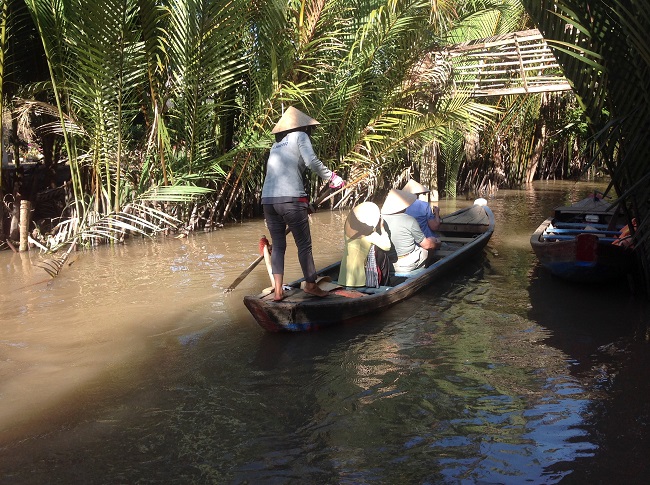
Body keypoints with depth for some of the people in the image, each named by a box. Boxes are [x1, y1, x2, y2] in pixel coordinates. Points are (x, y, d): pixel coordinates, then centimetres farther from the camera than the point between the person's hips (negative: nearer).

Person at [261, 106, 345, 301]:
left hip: (268, 200, 7)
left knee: (278, 246, 12)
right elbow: (312, 161, -10)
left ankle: (277, 290, 8)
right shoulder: (300, 136, 7)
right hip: (290, 199, -6)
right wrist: (332, 177, 2)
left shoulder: (276, 145, 25)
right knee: (304, 245, 5)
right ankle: (310, 285, 13)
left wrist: (306, 203, 33)